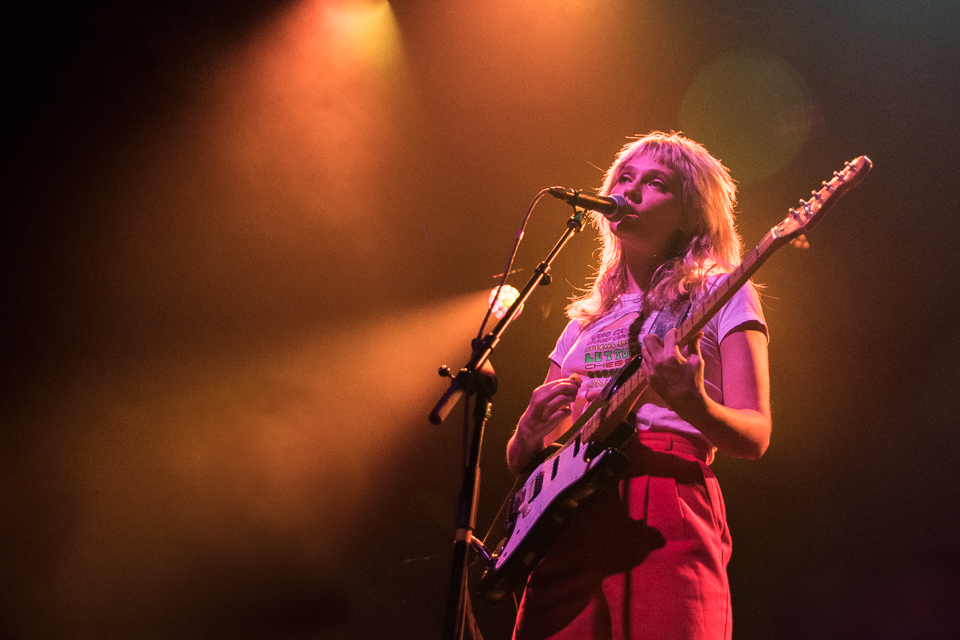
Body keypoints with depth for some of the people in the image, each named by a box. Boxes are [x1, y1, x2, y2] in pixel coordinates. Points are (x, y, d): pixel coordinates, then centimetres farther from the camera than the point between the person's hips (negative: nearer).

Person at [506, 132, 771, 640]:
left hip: (665, 516, -4)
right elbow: (518, 462, 24)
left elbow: (754, 437, 1)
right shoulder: (585, 320, 25)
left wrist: (695, 407, -21)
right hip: (566, 517, 4)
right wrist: (533, 431, 0)